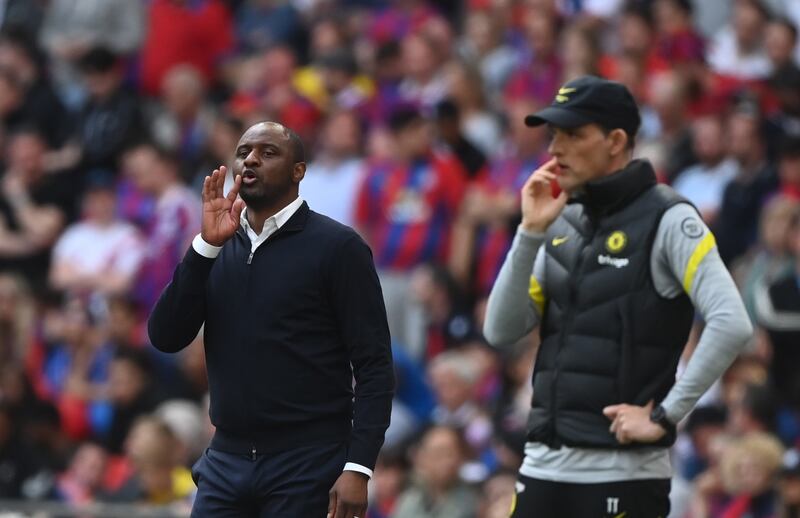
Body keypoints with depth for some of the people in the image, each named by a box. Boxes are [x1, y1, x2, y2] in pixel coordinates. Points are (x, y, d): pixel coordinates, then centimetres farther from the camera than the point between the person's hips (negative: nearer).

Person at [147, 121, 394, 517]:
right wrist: (206, 246, -10)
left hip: (308, 465, -4)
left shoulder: (336, 247, -3)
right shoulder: (219, 250, 11)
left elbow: (373, 366, -7)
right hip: (227, 460, 4)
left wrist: (358, 468, -17)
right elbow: (165, 337, 1)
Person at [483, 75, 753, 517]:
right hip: (544, 467, 7)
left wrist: (664, 415, -15)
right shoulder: (564, 224, 15)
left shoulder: (668, 221, -7)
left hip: (622, 475, -7)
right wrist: (530, 232, -1)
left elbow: (732, 326, -17)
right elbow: (501, 331, 8)